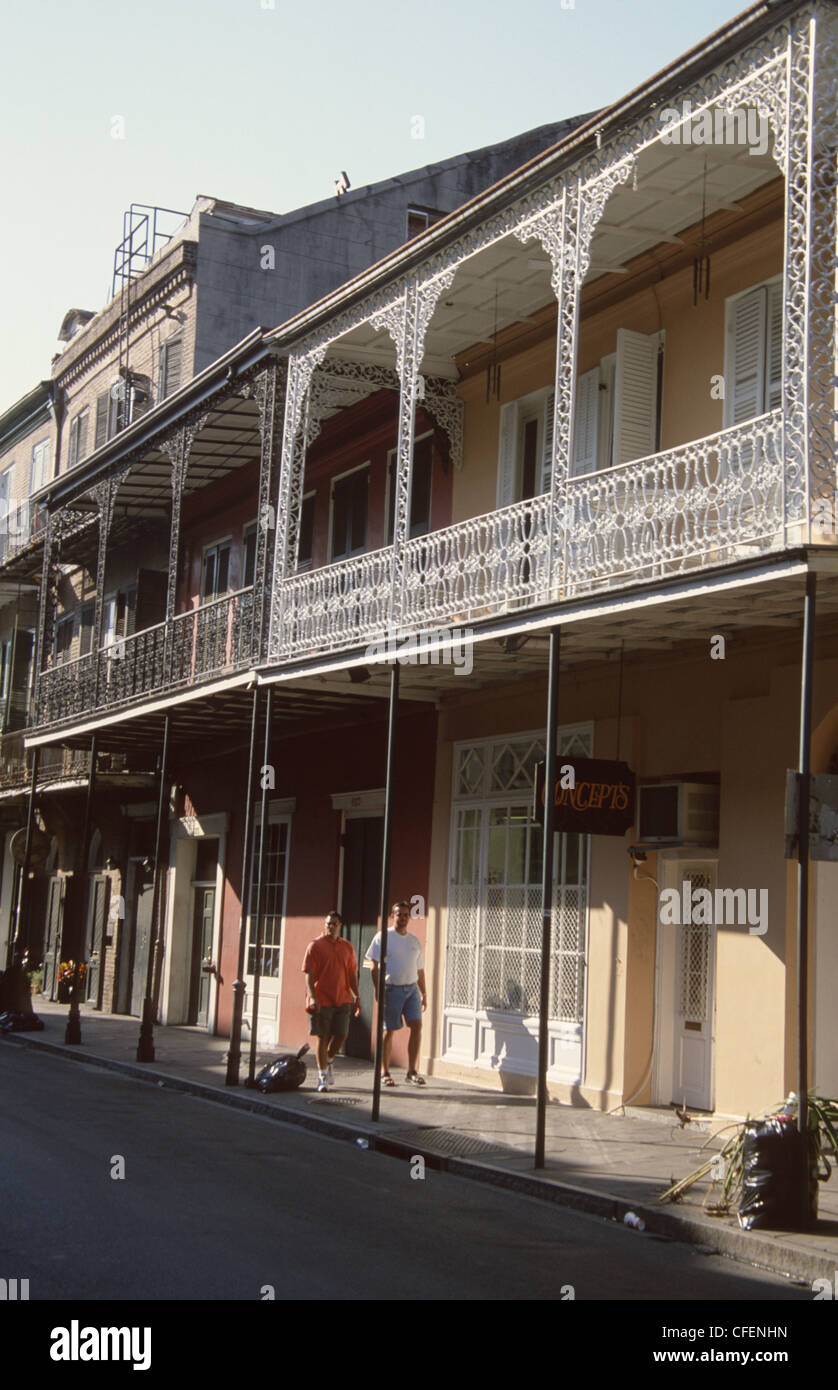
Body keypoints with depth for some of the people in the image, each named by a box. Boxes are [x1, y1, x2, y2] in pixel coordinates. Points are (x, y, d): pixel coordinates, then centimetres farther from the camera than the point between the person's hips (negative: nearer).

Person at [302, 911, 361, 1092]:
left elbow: (352, 973, 16)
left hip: (342, 1000, 4)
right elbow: (309, 973, -8)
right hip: (322, 1000, -4)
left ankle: (328, 1061, 29)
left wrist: (357, 996, 10)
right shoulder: (316, 945, -3)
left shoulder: (347, 947, 11)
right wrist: (312, 996, -17)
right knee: (323, 1038, -1)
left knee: (341, 1036, 1)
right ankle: (322, 1075, 7)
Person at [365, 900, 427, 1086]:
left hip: (412, 988, 4)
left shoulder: (414, 941, 15)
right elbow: (374, 965, -5)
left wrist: (424, 994, 17)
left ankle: (412, 1071, 1)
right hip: (391, 989, -4)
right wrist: (378, 989, -14)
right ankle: (385, 1073, 11)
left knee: (416, 1025, -7)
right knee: (389, 1031, 0)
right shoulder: (383, 937, -1)